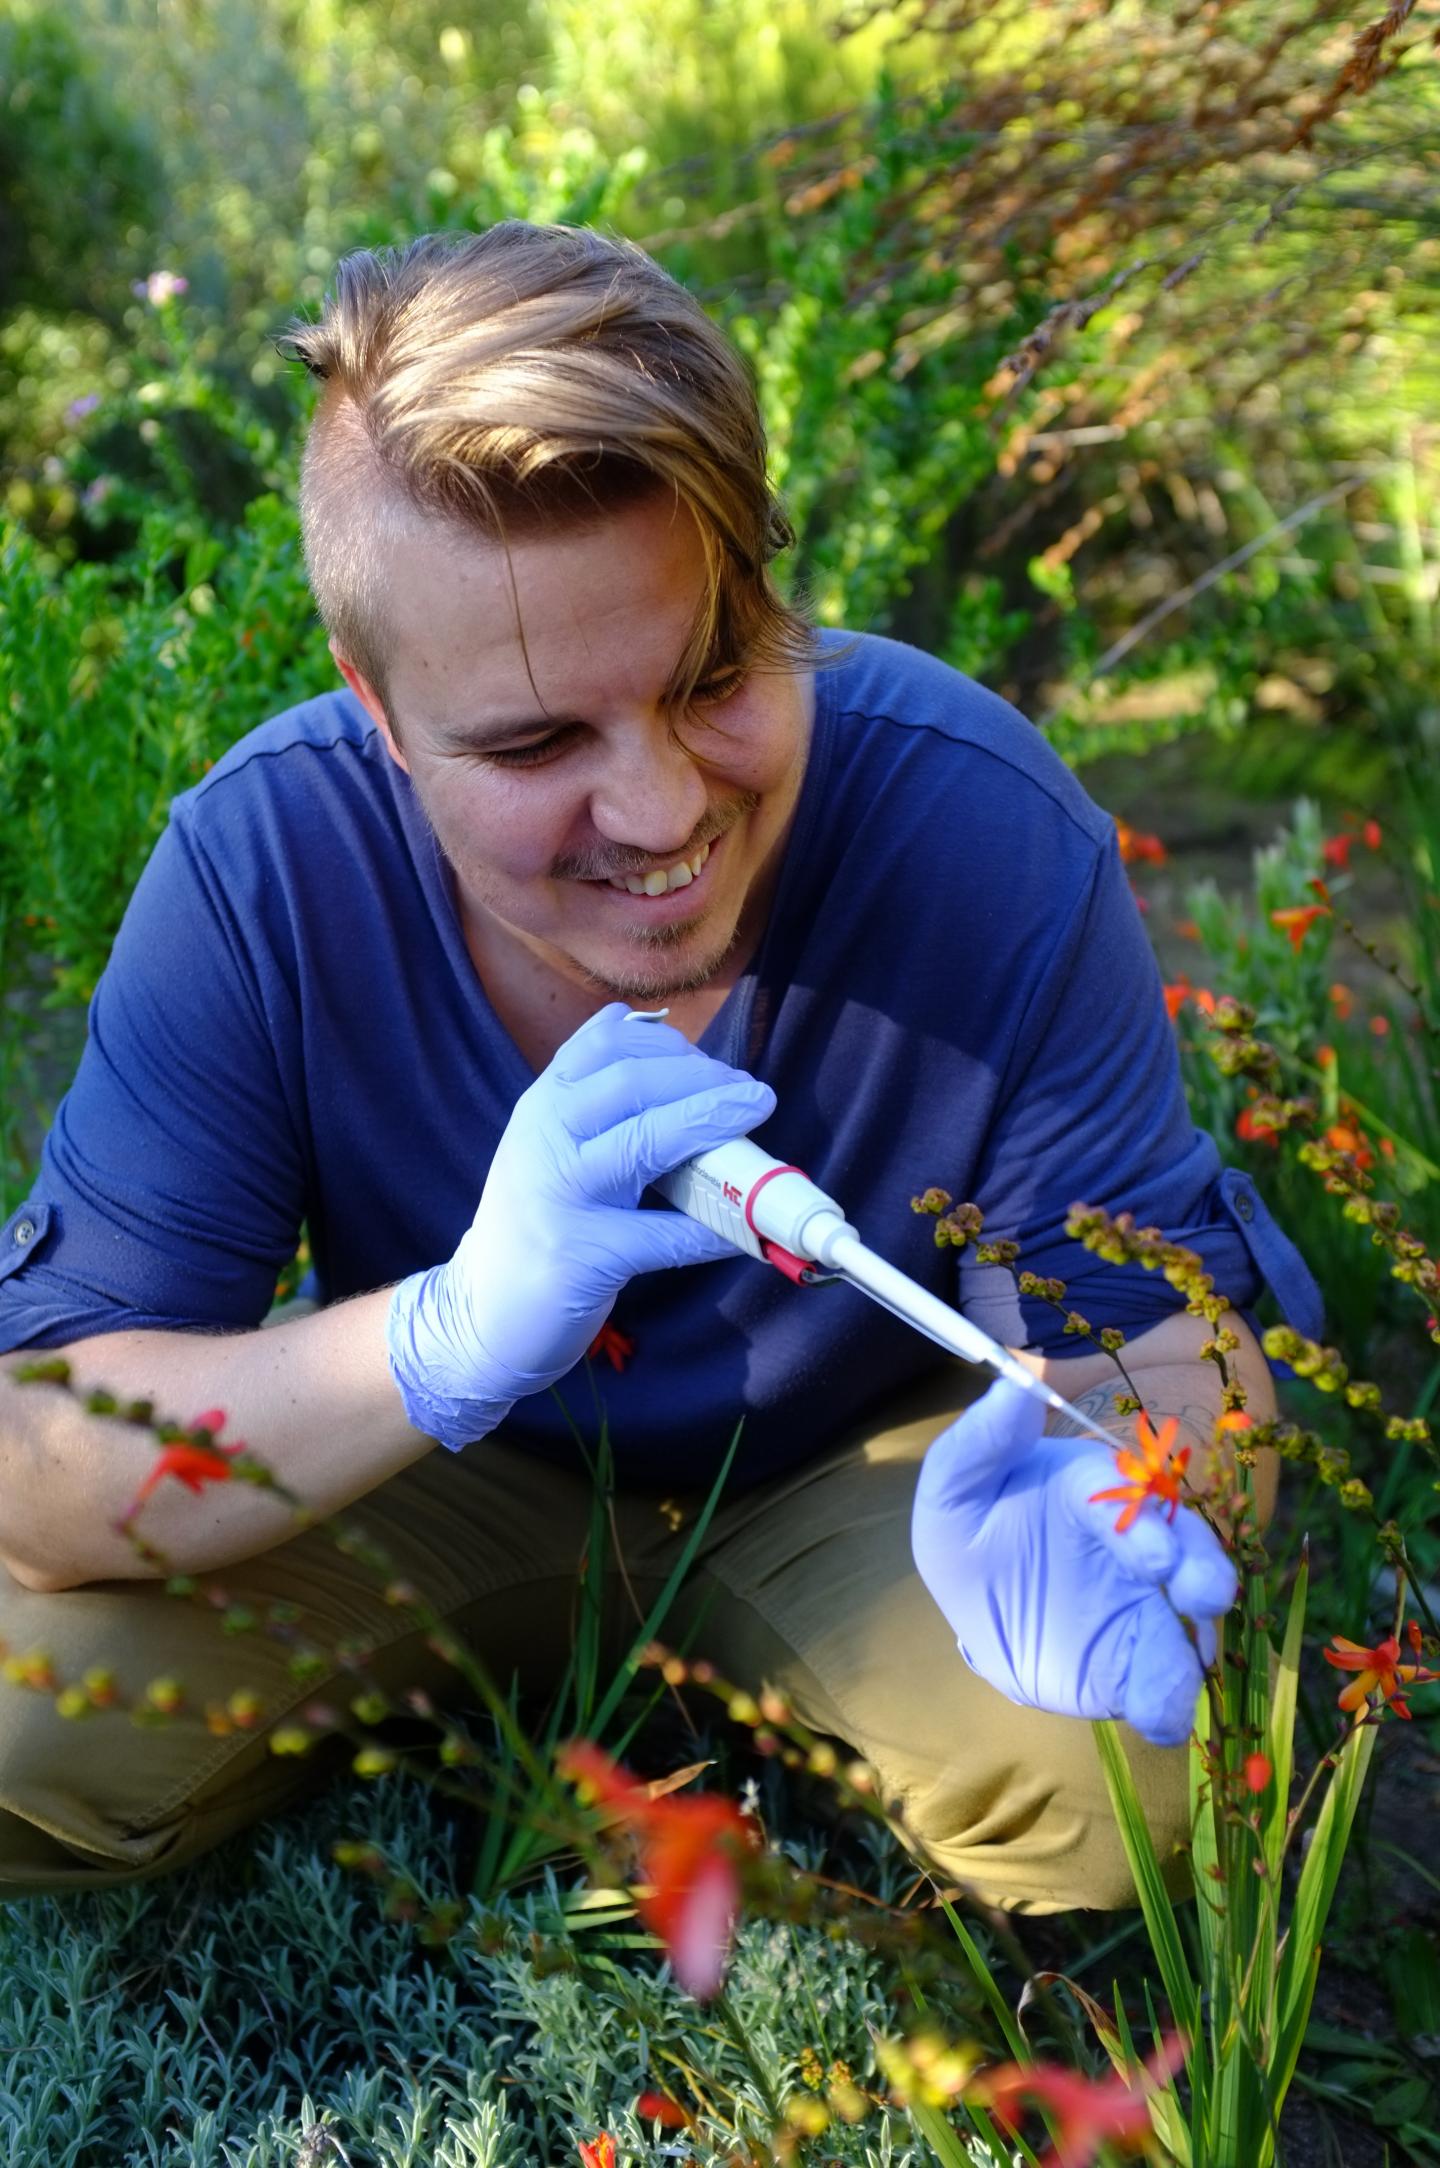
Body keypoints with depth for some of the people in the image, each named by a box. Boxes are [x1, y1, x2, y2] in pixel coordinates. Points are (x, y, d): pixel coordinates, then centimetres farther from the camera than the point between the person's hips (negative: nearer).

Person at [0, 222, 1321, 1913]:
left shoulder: (991, 837, -26)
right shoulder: (259, 868, -26)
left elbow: (1172, 1331, -20)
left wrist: (1081, 1471, -47)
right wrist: (448, 1341, -47)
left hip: (853, 1470, 0)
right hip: (433, 1480, 1)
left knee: (1111, 1769, -28)